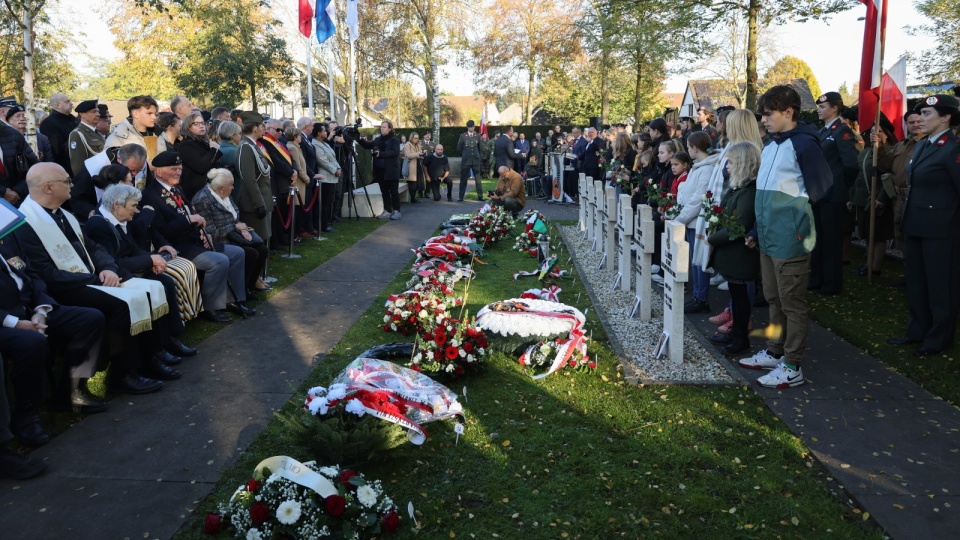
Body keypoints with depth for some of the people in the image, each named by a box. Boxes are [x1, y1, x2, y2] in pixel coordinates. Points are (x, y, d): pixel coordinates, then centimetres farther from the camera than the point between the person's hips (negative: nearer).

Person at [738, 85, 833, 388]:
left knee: (793, 303, 1)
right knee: (774, 298, 18)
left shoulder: (803, 144, -12)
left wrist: (798, 217, -3)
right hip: (768, 238, 9)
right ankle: (775, 353, 32)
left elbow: (821, 187, -12)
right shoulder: (770, 147, 14)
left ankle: (792, 367, 9)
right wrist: (756, 232, 18)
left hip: (790, 240, -9)